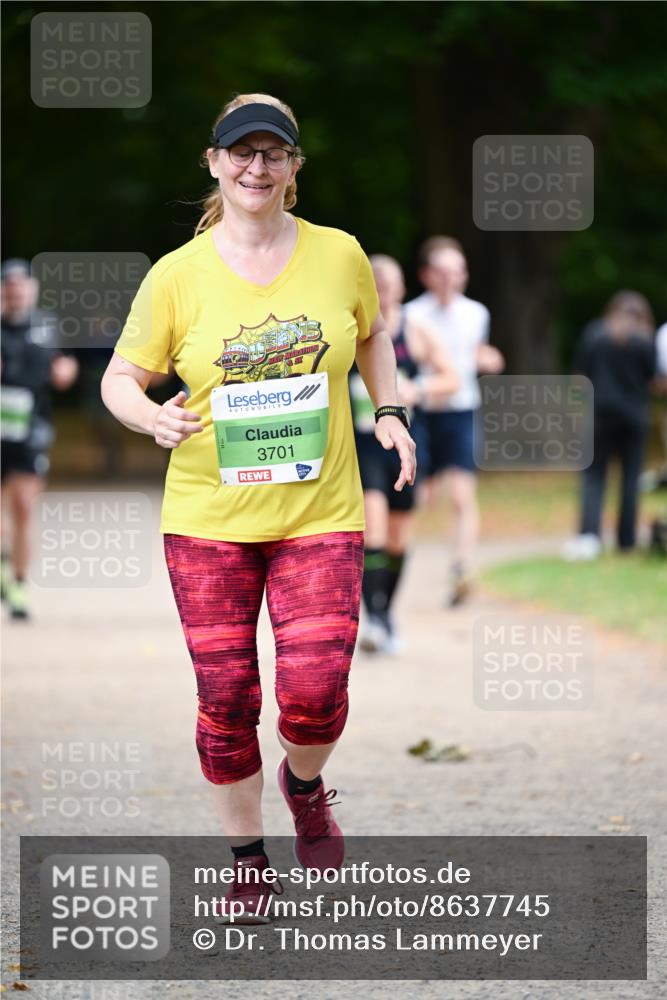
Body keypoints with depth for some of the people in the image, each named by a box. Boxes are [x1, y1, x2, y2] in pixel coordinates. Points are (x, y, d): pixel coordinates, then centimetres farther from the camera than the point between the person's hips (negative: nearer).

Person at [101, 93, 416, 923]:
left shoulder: (338, 255, 0)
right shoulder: (177, 276, -5)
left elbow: (371, 333, 20)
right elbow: (120, 379, 2)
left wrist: (388, 411, 6)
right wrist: (153, 417, -19)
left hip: (320, 514, 0)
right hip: (208, 518, 0)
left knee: (315, 692, -11)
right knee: (225, 699, 1)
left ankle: (304, 783, 24)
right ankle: (245, 856, 22)